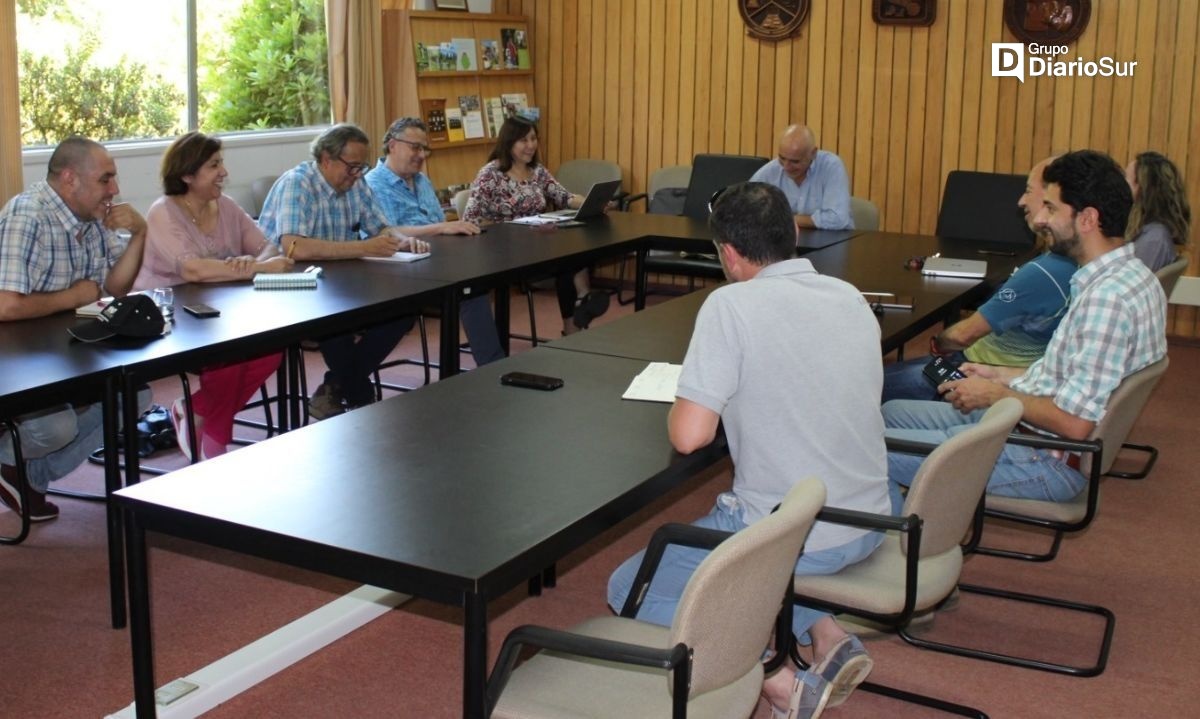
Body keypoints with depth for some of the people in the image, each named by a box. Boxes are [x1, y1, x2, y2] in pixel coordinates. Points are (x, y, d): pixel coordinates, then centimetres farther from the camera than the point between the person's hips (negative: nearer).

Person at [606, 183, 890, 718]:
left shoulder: (732, 305, -16)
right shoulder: (851, 298, 4)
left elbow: (688, 436, -20)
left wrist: (683, 400, 1)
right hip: (868, 525, 7)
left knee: (628, 590, 11)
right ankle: (827, 637, 13)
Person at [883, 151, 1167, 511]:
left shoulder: (1107, 296, -25)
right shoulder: (1129, 275, 7)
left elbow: (1074, 423, -27)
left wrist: (995, 395, -13)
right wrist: (1003, 377, 14)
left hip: (1042, 460, -11)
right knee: (893, 412, 22)